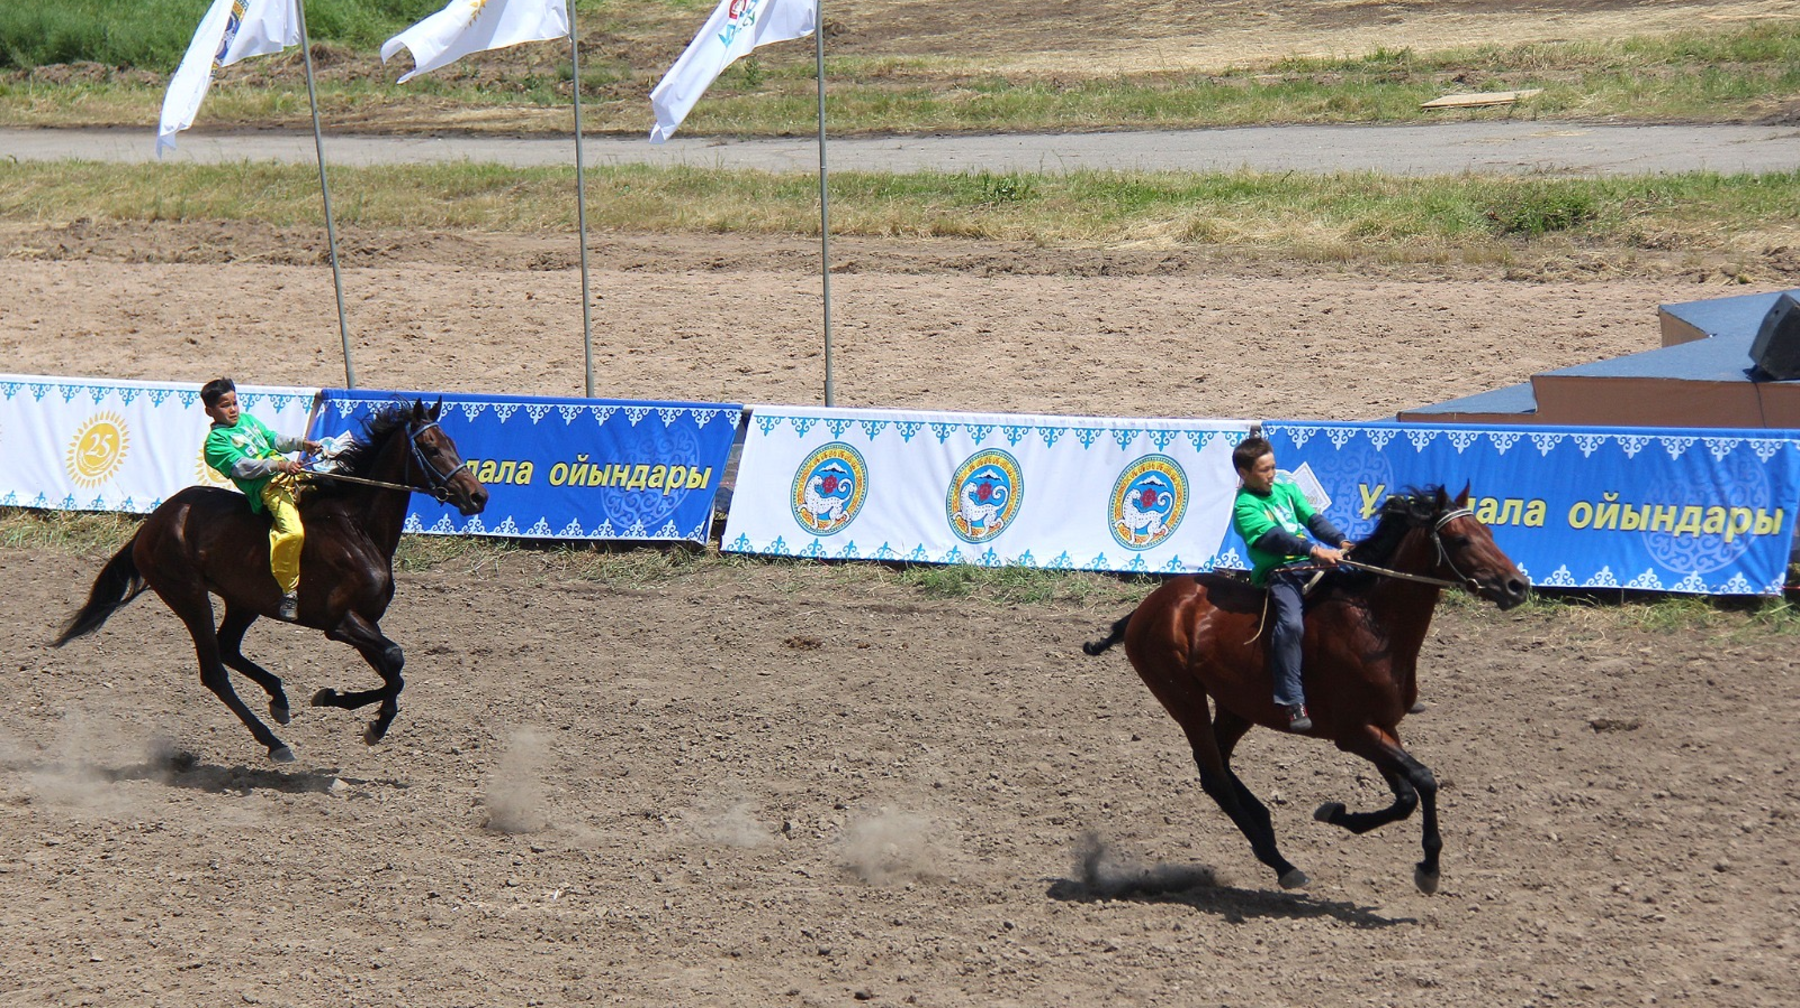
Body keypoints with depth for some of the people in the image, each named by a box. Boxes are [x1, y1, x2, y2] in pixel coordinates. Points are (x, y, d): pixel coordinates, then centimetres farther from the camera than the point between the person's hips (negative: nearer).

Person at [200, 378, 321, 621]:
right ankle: (288, 593, -18)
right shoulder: (216, 441, -2)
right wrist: (278, 465, -23)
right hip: (268, 488, -8)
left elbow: (274, 439, 25)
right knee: (292, 532, -29)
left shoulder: (247, 419, 22)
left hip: (289, 474, 8)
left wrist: (301, 443, 9)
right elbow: (241, 467, -14)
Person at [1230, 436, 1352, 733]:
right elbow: (1272, 537, -19)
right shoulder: (1245, 507, -5)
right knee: (1291, 623, -32)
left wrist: (1340, 542, -10)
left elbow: (1314, 519, 8)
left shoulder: (1287, 490, 18)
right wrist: (1313, 549, -31)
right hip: (1278, 573, -7)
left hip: (1311, 565, 7)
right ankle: (1292, 703, -32)